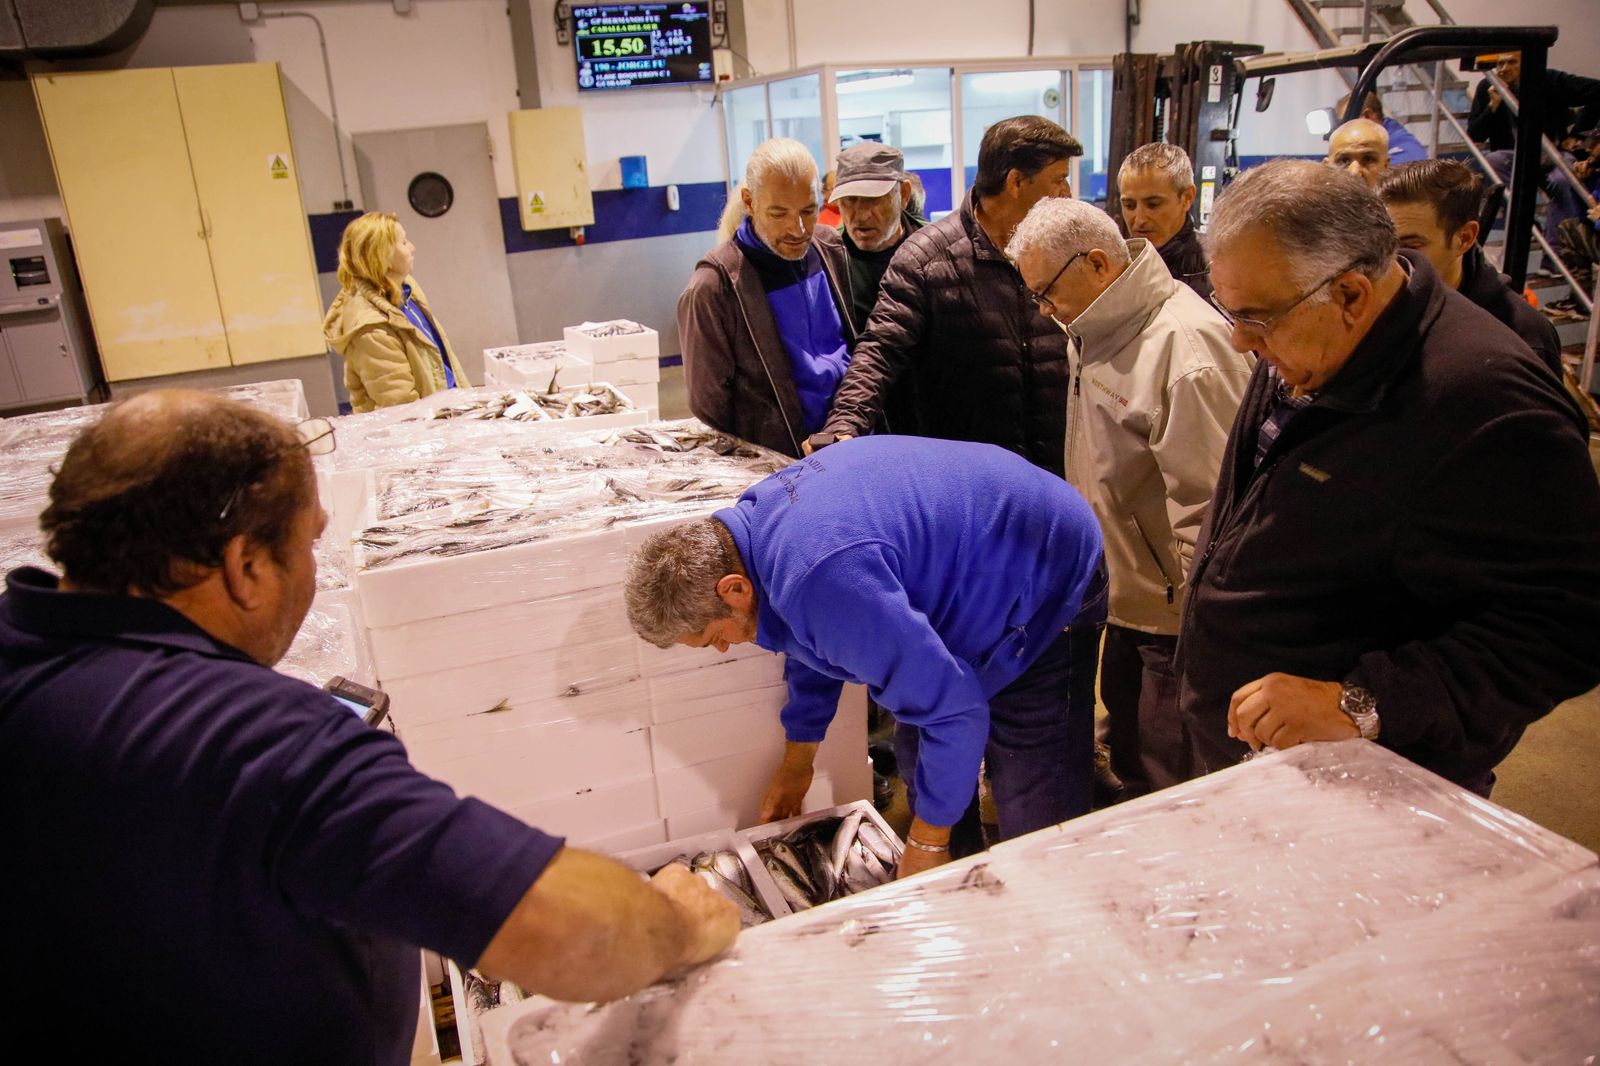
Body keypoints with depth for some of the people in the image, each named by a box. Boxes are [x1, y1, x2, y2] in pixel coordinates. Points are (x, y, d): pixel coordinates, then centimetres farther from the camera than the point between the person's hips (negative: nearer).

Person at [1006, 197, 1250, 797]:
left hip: (1178, 615, -9)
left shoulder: (1184, 345, -25)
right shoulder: (1097, 330, 6)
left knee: (1173, 790, 3)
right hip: (1126, 597, 9)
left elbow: (1208, 504, -25)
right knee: (1129, 760, 24)